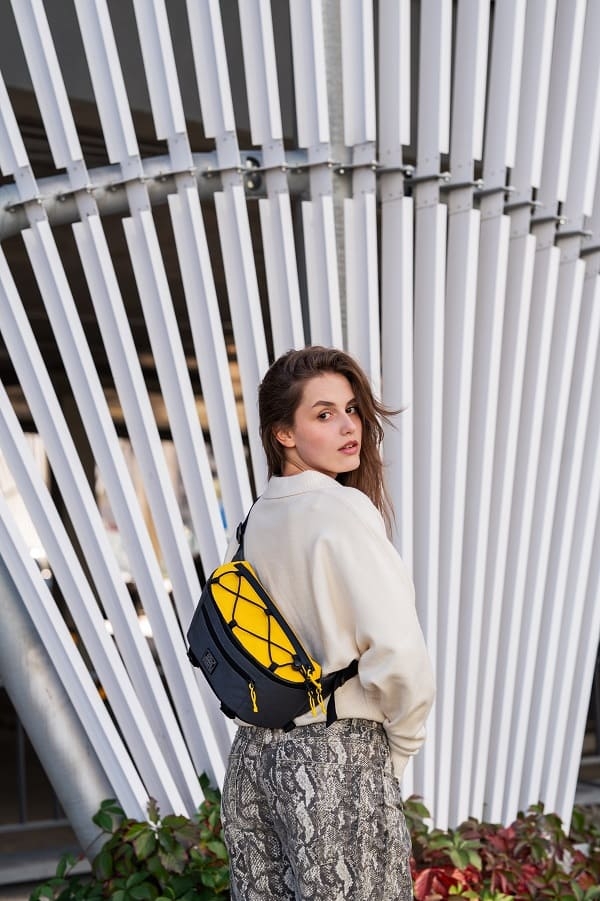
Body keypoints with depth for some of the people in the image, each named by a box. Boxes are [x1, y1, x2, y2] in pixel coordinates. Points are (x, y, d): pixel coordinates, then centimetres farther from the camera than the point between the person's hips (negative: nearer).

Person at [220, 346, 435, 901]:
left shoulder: (259, 516, 2)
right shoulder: (344, 508, -20)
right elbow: (398, 654, -24)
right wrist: (402, 744, -6)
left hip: (256, 750, 7)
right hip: (336, 757, -7)